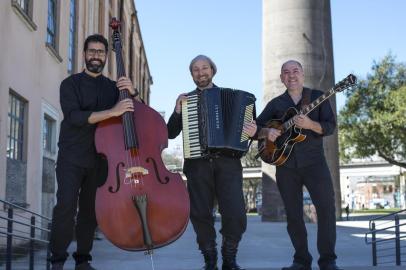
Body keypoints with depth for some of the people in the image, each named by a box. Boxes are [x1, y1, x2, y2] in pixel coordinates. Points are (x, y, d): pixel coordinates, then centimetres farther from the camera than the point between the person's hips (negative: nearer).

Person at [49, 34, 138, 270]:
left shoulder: (113, 87, 15)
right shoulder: (71, 83, 4)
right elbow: (73, 116, -13)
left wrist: (132, 93, -9)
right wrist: (112, 111, -24)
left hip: (99, 157, 3)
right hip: (72, 155, -3)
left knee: (91, 209, 3)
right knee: (66, 205, -16)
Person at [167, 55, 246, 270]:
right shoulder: (186, 100, 15)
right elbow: (170, 133, 12)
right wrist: (178, 111, -3)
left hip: (227, 161, -1)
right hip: (198, 163, 1)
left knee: (235, 214, -13)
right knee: (200, 215, -2)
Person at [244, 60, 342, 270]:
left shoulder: (318, 97, 5)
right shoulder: (275, 104, 12)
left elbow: (330, 127, -5)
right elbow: (255, 128, 10)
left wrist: (310, 124, -23)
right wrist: (267, 132, -12)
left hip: (314, 161, -2)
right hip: (285, 165, 3)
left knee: (327, 208, -12)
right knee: (293, 214, 5)